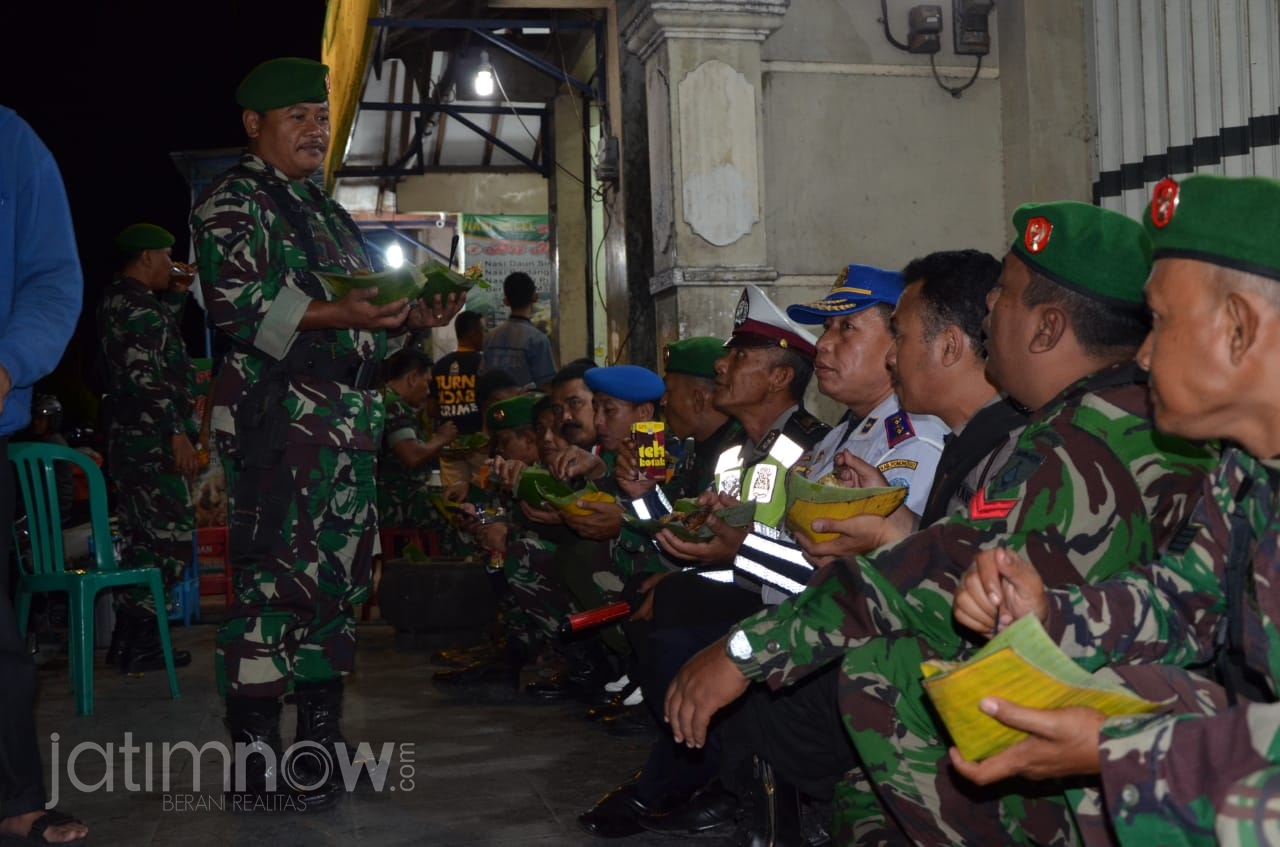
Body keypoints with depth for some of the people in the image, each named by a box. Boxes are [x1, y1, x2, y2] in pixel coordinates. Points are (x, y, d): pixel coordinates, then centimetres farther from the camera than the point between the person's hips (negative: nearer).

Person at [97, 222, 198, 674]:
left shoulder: (120, 300, 18)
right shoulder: (136, 305, -13)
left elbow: (158, 342, 33)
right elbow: (145, 378, -22)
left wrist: (177, 295, 24)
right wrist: (176, 433, -23)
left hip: (135, 439, 11)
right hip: (151, 442, -11)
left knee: (146, 540, 13)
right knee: (169, 540, -9)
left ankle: (130, 639, 18)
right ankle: (137, 642, -6)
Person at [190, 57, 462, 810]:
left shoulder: (326, 211, 24)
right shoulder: (234, 199, -1)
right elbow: (234, 300, -15)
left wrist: (412, 318, 8)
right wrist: (335, 313, -24)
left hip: (351, 418, 9)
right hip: (281, 417, -9)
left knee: (338, 579, 10)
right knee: (276, 583, -9)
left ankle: (322, 744, 20)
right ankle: (257, 767, -2)